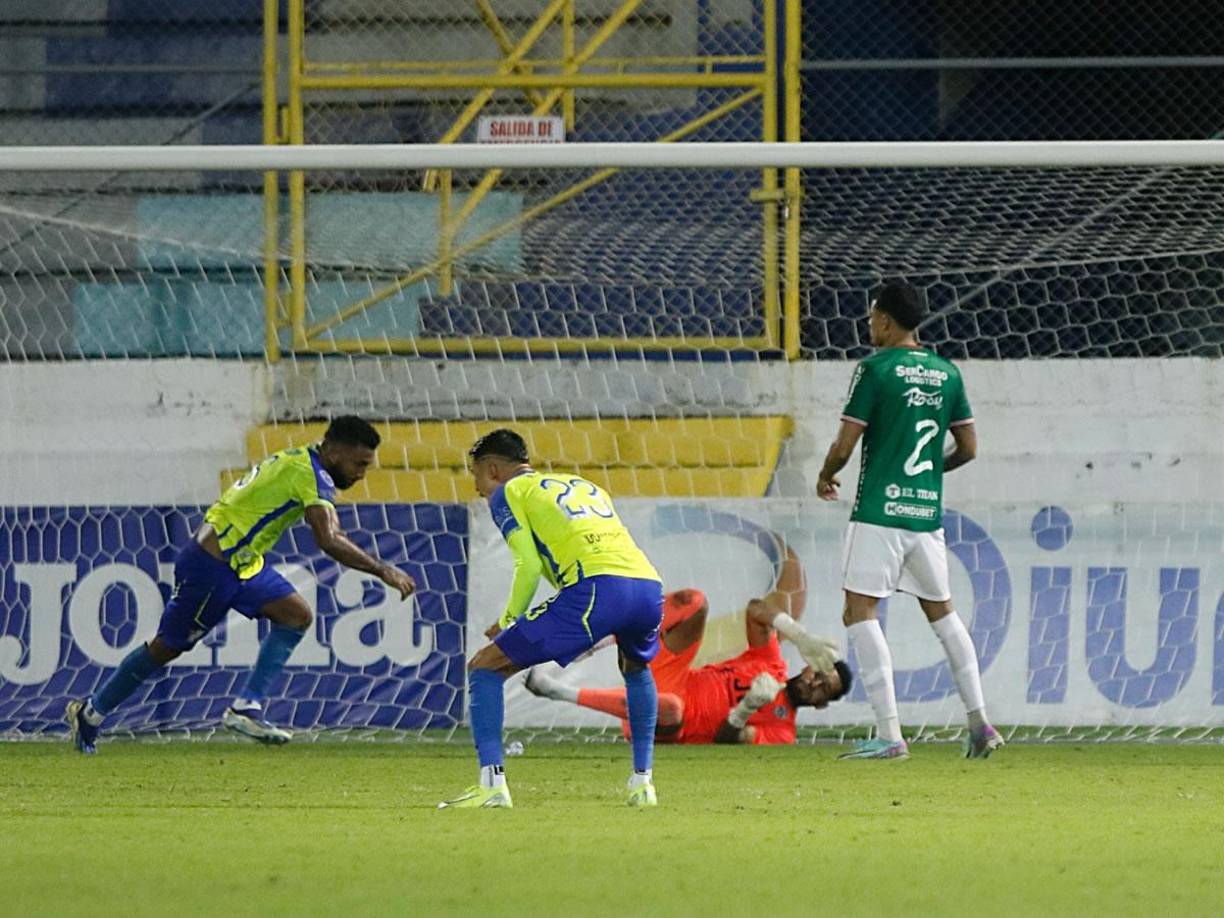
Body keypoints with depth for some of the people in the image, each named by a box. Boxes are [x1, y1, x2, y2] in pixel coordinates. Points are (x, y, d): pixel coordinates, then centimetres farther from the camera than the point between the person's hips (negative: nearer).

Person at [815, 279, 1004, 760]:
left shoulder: (876, 369, -8)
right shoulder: (947, 373, 9)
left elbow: (844, 446, -10)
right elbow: (968, 447, 13)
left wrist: (825, 477, 11)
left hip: (880, 509, -6)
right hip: (928, 512, 6)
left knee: (860, 613, -4)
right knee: (942, 612, 17)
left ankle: (889, 734, -13)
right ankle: (979, 724, 13)